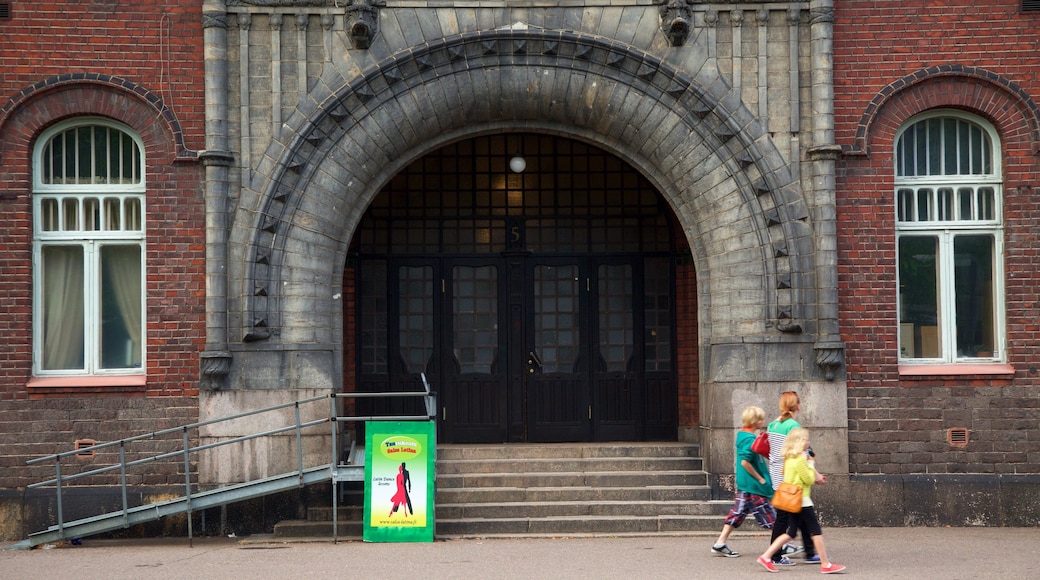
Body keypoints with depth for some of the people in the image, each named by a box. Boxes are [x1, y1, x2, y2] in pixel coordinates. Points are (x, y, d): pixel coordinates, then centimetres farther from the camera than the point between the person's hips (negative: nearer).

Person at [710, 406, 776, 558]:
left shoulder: (742, 435, 11)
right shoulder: (750, 439, -18)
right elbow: (745, 461, -26)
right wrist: (760, 479, -16)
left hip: (744, 484, 10)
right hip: (754, 487, -10)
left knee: (737, 513, 11)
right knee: (770, 517, -1)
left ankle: (720, 544, 11)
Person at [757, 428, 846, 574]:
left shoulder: (789, 458, 11)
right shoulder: (800, 459, -17)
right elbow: (809, 480, -16)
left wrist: (816, 479, 15)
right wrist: (810, 464, -5)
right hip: (802, 500, -9)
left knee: (790, 533, 12)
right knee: (816, 532, -1)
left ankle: (766, 556, 6)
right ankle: (826, 564, 3)